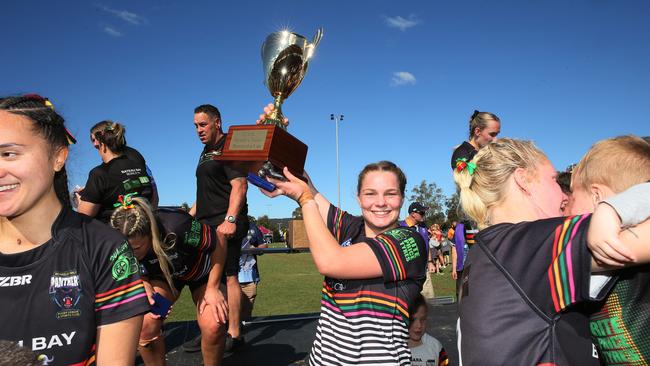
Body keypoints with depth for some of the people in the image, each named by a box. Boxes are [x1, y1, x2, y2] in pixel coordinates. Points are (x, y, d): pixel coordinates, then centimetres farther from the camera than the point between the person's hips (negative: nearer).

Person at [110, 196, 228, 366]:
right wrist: (144, 284, -25)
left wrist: (213, 288, -22)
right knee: (145, 325, -22)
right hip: (163, 275, 3)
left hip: (201, 271, -3)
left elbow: (218, 245, -25)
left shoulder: (177, 226, -40)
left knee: (214, 326, -23)